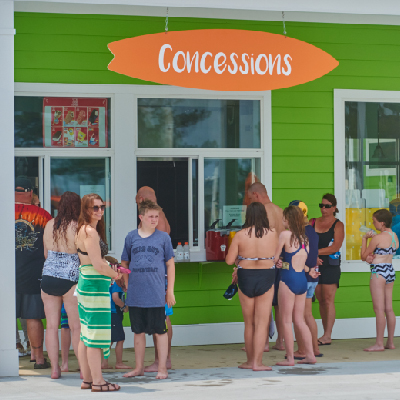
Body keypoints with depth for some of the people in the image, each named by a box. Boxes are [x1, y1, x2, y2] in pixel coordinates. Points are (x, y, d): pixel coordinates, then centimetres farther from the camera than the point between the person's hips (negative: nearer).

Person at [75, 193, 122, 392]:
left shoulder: (83, 230, 15)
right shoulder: (90, 232, -16)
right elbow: (98, 265, -19)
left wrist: (109, 271, 17)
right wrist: (114, 274, -1)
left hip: (85, 284, 10)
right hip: (95, 286, -10)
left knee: (86, 335, 12)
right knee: (95, 335, -6)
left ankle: (87, 379, 18)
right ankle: (97, 381, -3)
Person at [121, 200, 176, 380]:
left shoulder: (163, 237, 4)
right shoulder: (131, 237, 7)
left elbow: (170, 264, 7)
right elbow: (124, 263, 16)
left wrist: (170, 290, 4)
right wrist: (127, 285, 7)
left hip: (156, 295, -2)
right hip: (135, 295, 2)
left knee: (160, 331, 1)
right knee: (138, 331, 10)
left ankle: (162, 368, 9)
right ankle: (139, 367, 20)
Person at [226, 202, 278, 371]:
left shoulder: (240, 236, -8)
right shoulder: (273, 234, -7)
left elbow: (229, 260, -6)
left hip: (245, 277, 1)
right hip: (266, 277, -1)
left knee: (249, 323, 14)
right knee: (262, 323, 3)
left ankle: (250, 360, 22)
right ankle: (257, 362, -2)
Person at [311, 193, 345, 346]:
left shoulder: (338, 225, 0)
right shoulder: (313, 223, 12)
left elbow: (335, 247, -10)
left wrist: (315, 251, -12)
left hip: (331, 266, -5)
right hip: (315, 265, 5)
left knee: (328, 300, -10)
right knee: (321, 300, 5)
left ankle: (327, 336, -13)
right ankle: (325, 334, 9)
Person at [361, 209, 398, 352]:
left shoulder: (377, 238, -16)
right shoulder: (395, 236, 8)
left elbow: (363, 256, -6)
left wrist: (364, 239, 4)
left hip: (378, 272, -8)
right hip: (390, 271, 8)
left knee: (379, 309, -5)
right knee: (389, 309, 11)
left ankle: (379, 344, -4)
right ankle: (390, 342, 15)